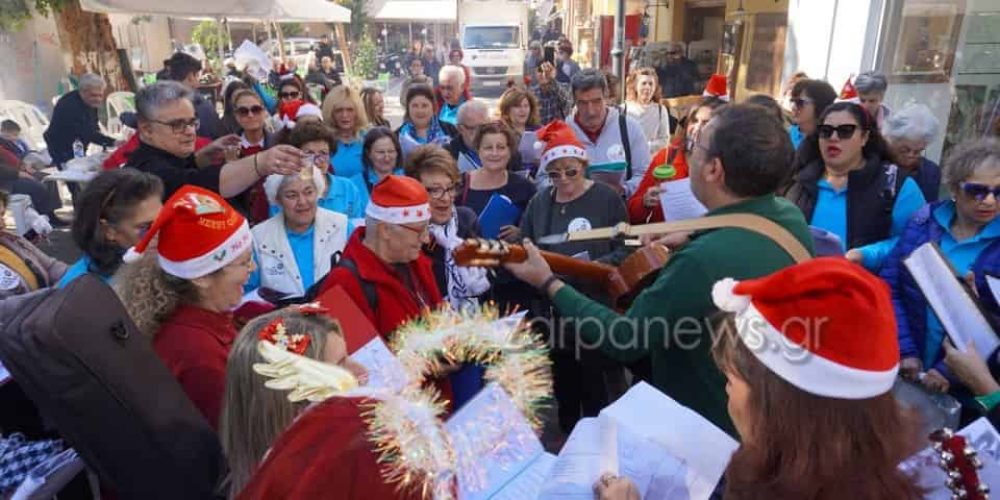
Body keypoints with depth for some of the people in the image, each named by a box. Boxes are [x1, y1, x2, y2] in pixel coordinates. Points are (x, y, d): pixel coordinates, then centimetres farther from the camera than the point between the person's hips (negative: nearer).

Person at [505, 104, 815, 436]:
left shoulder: (705, 260, -38)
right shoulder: (792, 219, -12)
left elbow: (625, 340, -27)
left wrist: (548, 283, -18)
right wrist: (693, 237, 19)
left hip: (714, 428, -7)